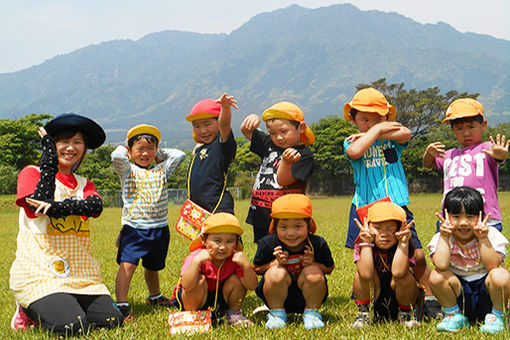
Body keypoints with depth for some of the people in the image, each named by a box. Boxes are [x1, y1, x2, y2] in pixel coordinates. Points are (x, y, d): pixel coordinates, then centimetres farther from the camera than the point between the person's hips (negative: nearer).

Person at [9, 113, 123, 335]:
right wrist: (49, 160, -11)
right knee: (70, 327, -24)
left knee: (111, 321, -10)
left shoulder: (83, 184, 18)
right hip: (39, 273, -5)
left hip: (79, 274, 5)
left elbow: (96, 206, -6)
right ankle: (30, 310, 8)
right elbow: (40, 204, -16)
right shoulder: (31, 173, 5)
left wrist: (56, 207, -23)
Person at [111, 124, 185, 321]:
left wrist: (159, 154, 13)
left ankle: (154, 296, 41)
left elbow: (179, 155, 8)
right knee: (127, 265, -17)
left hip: (159, 229, 4)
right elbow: (117, 157, -20)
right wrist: (123, 150, 1)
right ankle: (121, 304, -14)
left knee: (153, 267, 20)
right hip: (133, 228, -4)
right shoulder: (128, 171, -1)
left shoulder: (161, 170, 12)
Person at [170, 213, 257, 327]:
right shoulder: (196, 257, -26)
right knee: (200, 280, -32)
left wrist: (246, 265, -38)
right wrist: (197, 261, -48)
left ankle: (234, 314, 5)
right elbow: (187, 286, -40)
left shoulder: (235, 259, -15)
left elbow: (252, 286, -21)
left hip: (219, 303, 3)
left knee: (237, 279, -18)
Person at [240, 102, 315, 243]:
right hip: (260, 215, 6)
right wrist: (252, 119, -5)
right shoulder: (269, 145, 10)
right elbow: (245, 130, 17)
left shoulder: (304, 155, -8)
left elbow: (283, 181, -18)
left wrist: (286, 162, -38)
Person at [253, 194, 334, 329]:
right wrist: (276, 262, -24)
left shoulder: (318, 244, -16)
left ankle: (312, 311, -1)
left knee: (313, 273, -29)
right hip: (277, 296, 0)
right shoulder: (267, 244, -17)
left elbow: (329, 268, -2)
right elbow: (256, 269, -5)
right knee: (277, 273, -31)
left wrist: (313, 263, -23)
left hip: (306, 296, 0)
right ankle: (276, 312, -3)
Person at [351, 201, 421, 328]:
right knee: (362, 272, -26)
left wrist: (403, 242, -34)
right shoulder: (363, 246, -17)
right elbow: (366, 274, -36)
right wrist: (367, 242, -31)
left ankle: (405, 313, 0)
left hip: (400, 297, 0)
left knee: (403, 276, -30)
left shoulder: (402, 247, -19)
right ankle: (363, 312, -4)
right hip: (372, 299, 0)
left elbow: (398, 272, -40)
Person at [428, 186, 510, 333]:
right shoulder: (441, 239, -6)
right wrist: (444, 237, -22)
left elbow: (493, 265, -22)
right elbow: (441, 266, -26)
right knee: (437, 276, -26)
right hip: (460, 296, 1)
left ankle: (496, 316, -3)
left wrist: (483, 239, -25)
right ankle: (455, 315, 0)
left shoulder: (491, 234, -8)